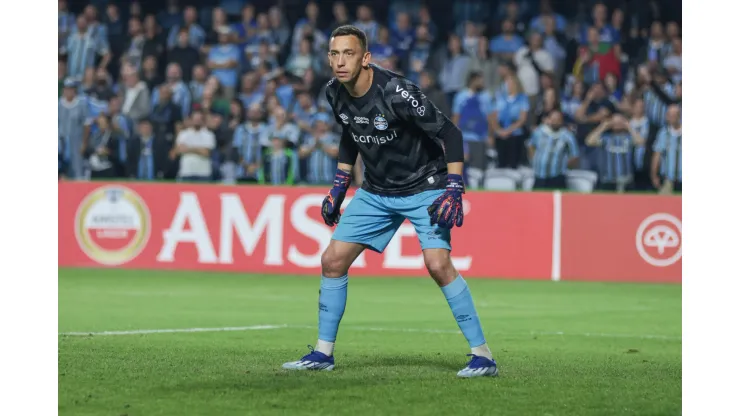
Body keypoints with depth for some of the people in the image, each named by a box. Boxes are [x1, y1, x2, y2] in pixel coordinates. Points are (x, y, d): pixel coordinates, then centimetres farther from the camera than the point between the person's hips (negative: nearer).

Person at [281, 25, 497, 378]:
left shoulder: (395, 92, -27)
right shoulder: (335, 93, -5)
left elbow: (449, 133, -22)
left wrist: (454, 190, -27)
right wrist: (338, 187, 14)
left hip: (424, 187, -7)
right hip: (376, 191, 7)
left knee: (438, 264, -23)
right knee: (332, 260, 1)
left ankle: (482, 355, -15)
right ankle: (323, 353, 15)